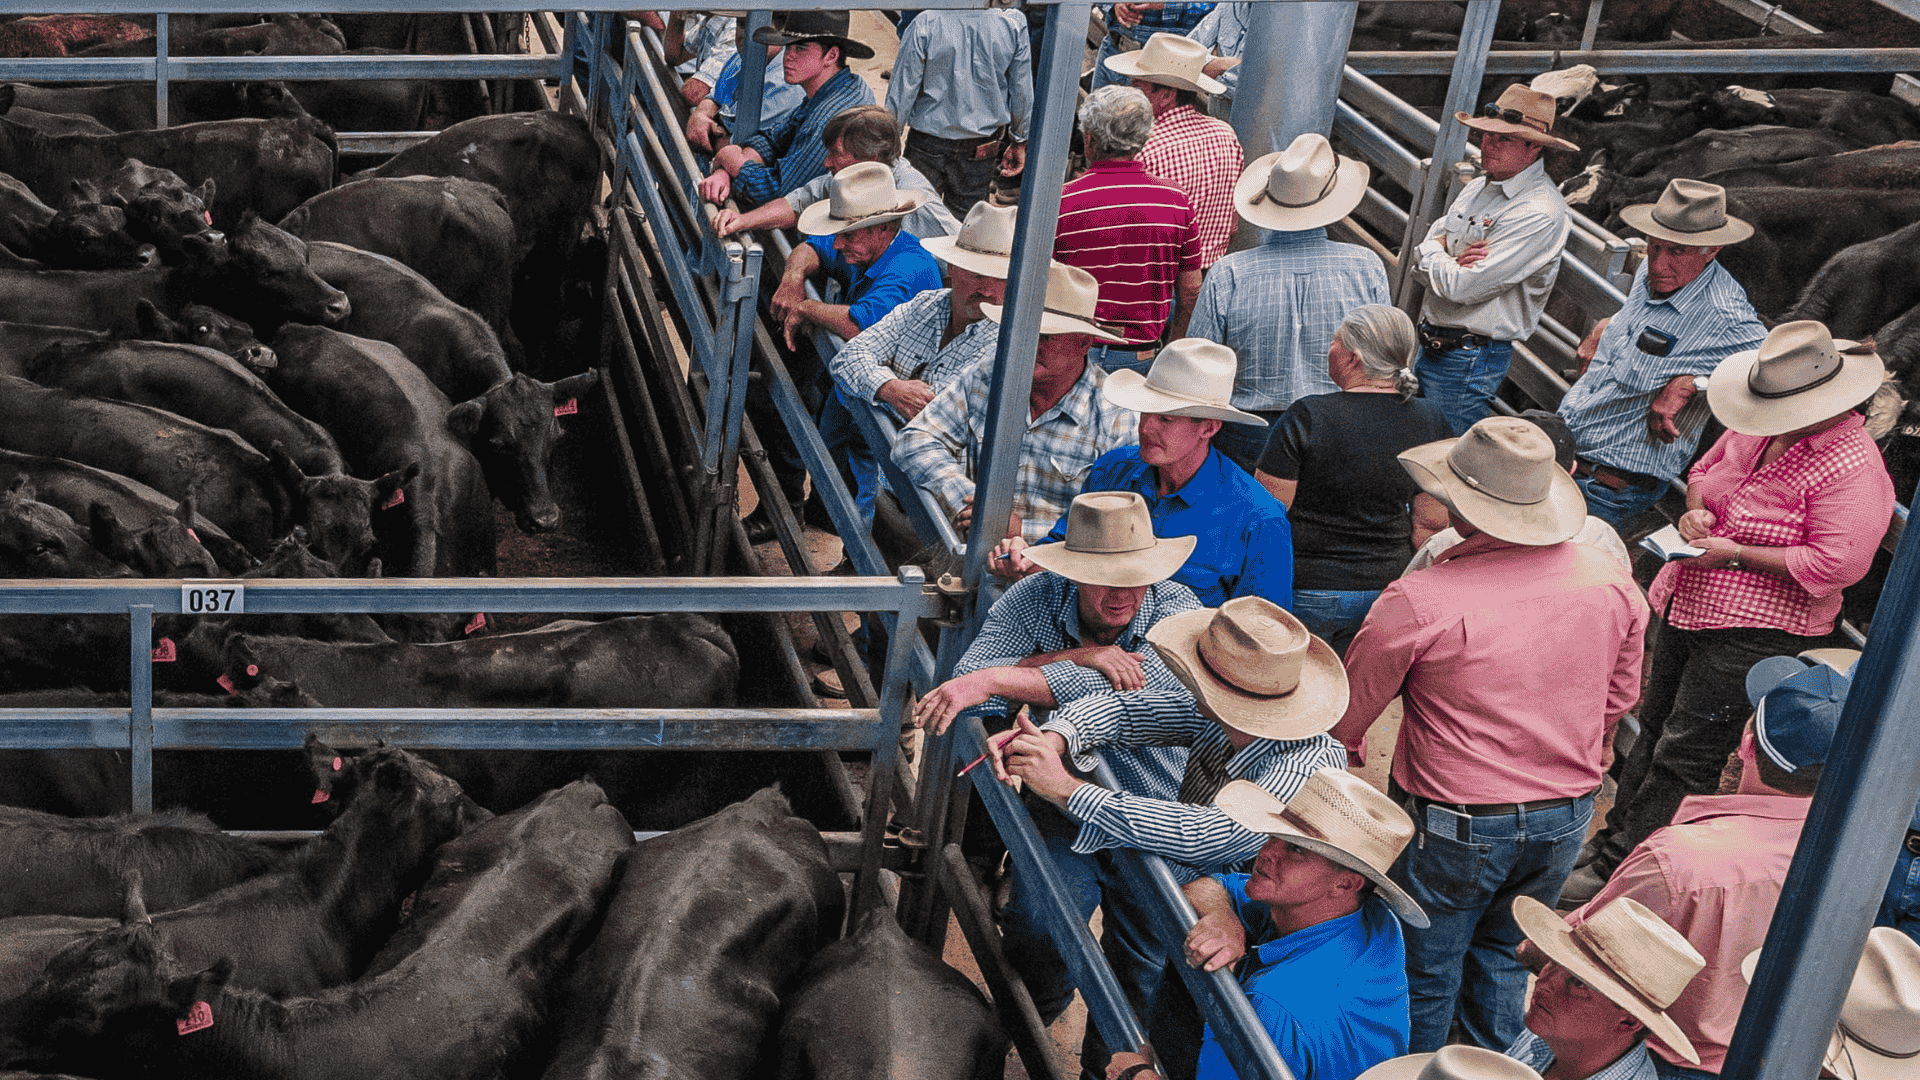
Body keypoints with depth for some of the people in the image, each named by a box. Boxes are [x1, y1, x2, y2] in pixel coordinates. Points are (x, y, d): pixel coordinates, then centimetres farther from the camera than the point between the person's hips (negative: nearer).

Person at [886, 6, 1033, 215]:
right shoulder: (1014, 23, -11)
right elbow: (1023, 92, -1)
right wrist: (1019, 142, 13)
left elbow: (902, 92, -10)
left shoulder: (925, 24, -16)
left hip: (928, 143, -2)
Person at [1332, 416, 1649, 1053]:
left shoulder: (1417, 604, -23)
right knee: (1504, 952, 26)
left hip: (1453, 827, -5)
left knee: (1426, 974, 15)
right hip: (1566, 818, 5)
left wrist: (1347, 758, 14)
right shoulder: (1613, 584, -8)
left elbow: (1349, 709, -8)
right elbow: (1620, 697, 9)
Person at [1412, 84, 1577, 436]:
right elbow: (1421, 258, 9)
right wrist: (1450, 260, -14)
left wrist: (1433, 253, -4)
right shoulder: (1479, 188, 11)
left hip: (1468, 364, -8)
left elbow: (1463, 287, -23)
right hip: (1431, 348, 9)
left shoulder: (1539, 213, -19)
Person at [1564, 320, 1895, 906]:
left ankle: (1619, 870, 7)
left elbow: (1834, 564, -25)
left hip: (1753, 631, -8)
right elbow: (1704, 469, 20)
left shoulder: (1853, 468, -21)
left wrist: (1735, 555, -22)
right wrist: (1695, 509, -3)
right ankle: (1610, 845, 32)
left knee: (1683, 758, -2)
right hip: (1686, 605, 8)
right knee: (1654, 730, 19)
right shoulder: (1759, 428, 3)